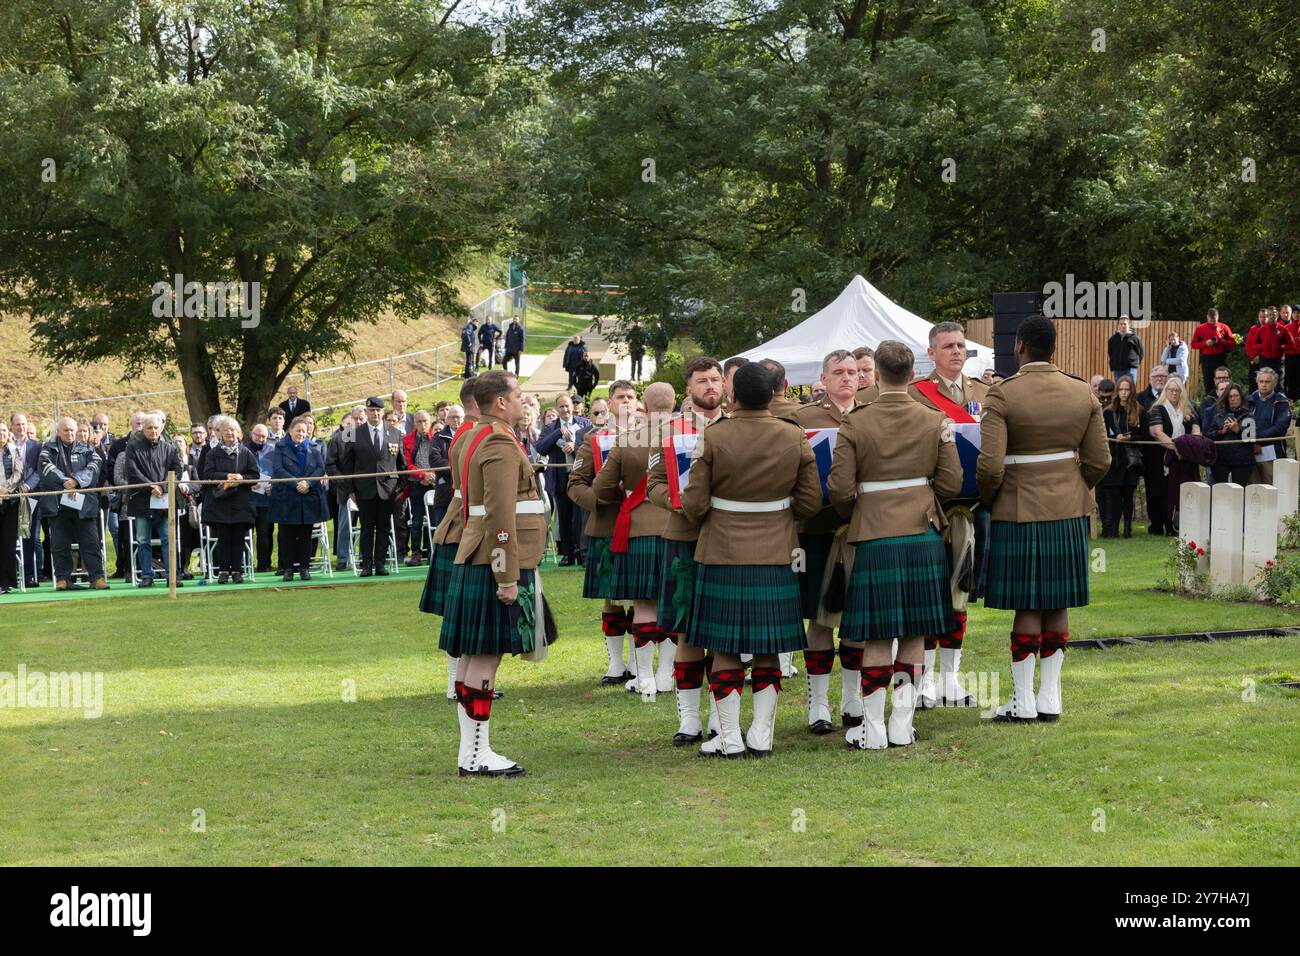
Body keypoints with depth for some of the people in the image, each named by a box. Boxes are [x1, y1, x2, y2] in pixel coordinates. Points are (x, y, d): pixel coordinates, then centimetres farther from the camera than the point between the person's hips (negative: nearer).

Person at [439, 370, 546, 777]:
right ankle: (476, 756, -6)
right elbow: (500, 516, -22)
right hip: (496, 565, -11)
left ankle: (472, 750, 15)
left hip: (473, 562, 11)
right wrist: (508, 577, -23)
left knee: (472, 657, 10)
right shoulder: (501, 445, -15)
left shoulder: (473, 438, 18)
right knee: (485, 657, -8)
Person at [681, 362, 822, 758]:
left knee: (724, 648, 5)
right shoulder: (795, 437, -2)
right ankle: (761, 735, 11)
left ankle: (730, 737, 6)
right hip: (776, 557, 2)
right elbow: (810, 503, 2)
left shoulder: (713, 437, -11)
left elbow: (694, 505, -8)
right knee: (768, 649, 10)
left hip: (722, 556, -2)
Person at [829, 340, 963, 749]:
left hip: (875, 537, -2)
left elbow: (840, 489, -7)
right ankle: (902, 725, 11)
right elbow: (951, 483, 2)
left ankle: (873, 728, 4)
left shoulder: (855, 423, -7)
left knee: (877, 635, 3)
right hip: (924, 534, 2)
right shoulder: (935, 421, 0)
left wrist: (855, 514, 15)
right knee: (915, 634, 9)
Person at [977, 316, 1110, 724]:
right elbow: (1099, 461, 5)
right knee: (1058, 606, 9)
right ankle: (1050, 698, 14)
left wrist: (987, 501, 2)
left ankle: (1024, 702, 5)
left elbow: (990, 466, -18)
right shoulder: (1082, 394, 3)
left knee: (1027, 606, 0)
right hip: (1069, 513, 4)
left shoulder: (1002, 396, -12)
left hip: (1019, 515, -4)